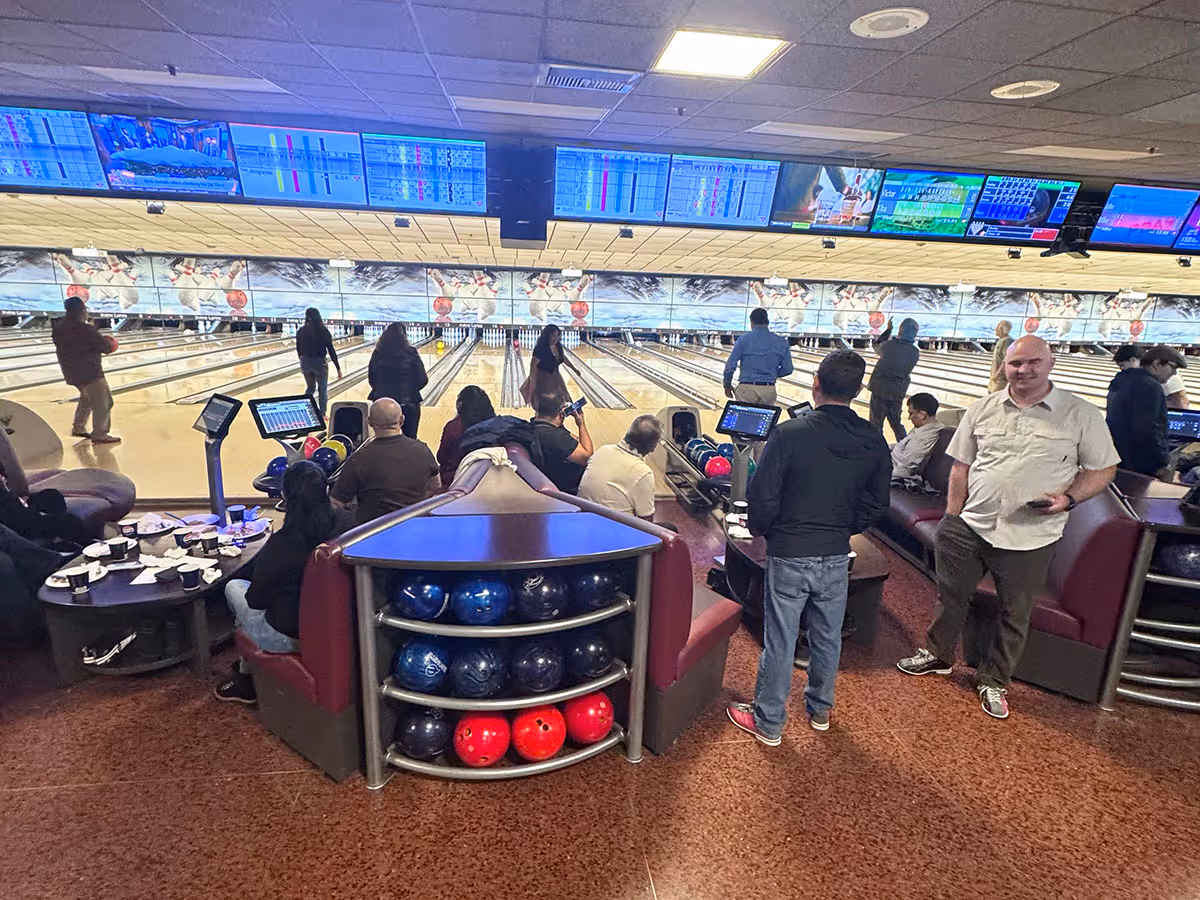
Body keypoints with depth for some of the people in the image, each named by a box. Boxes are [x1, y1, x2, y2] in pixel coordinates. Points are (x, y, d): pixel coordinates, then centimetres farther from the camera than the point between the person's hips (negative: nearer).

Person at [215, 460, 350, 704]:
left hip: (290, 637, -5)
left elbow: (256, 599, -13)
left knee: (233, 586, 21)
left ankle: (246, 678, 34)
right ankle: (245, 669, 37)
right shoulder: (345, 525, -15)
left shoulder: (281, 543, -27)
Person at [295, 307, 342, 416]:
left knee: (310, 387, 22)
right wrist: (338, 368, -6)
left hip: (305, 363, 4)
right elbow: (331, 350, -11)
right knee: (322, 390, 11)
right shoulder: (323, 330, -11)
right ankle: (322, 415, 13)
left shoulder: (300, 330, -2)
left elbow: (298, 349, 5)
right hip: (319, 363, -3)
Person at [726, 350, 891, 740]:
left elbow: (762, 496, -16)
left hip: (788, 556, -4)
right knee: (827, 638, 21)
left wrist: (760, 529, 3)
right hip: (836, 558, 4)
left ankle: (768, 722, 25)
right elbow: (876, 504, 4)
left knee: (779, 641, 9)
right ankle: (820, 710, 42)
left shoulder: (790, 433, -19)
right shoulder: (874, 441, -4)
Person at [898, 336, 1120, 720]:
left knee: (1014, 615, 13)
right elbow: (961, 467, 6)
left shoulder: (1081, 415, -5)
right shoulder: (983, 409, 1)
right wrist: (951, 518, 4)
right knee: (951, 595, 16)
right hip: (970, 527, 2)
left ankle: (993, 681, 34)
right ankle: (936, 654, 39)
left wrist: (1069, 497, -17)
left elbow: (1102, 469, 1)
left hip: (1030, 538, -2)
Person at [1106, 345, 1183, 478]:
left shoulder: (1121, 382, 12)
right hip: (1139, 465, -9)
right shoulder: (1150, 386, -18)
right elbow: (1148, 430, -25)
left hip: (1116, 459, 9)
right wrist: (1162, 465, -17)